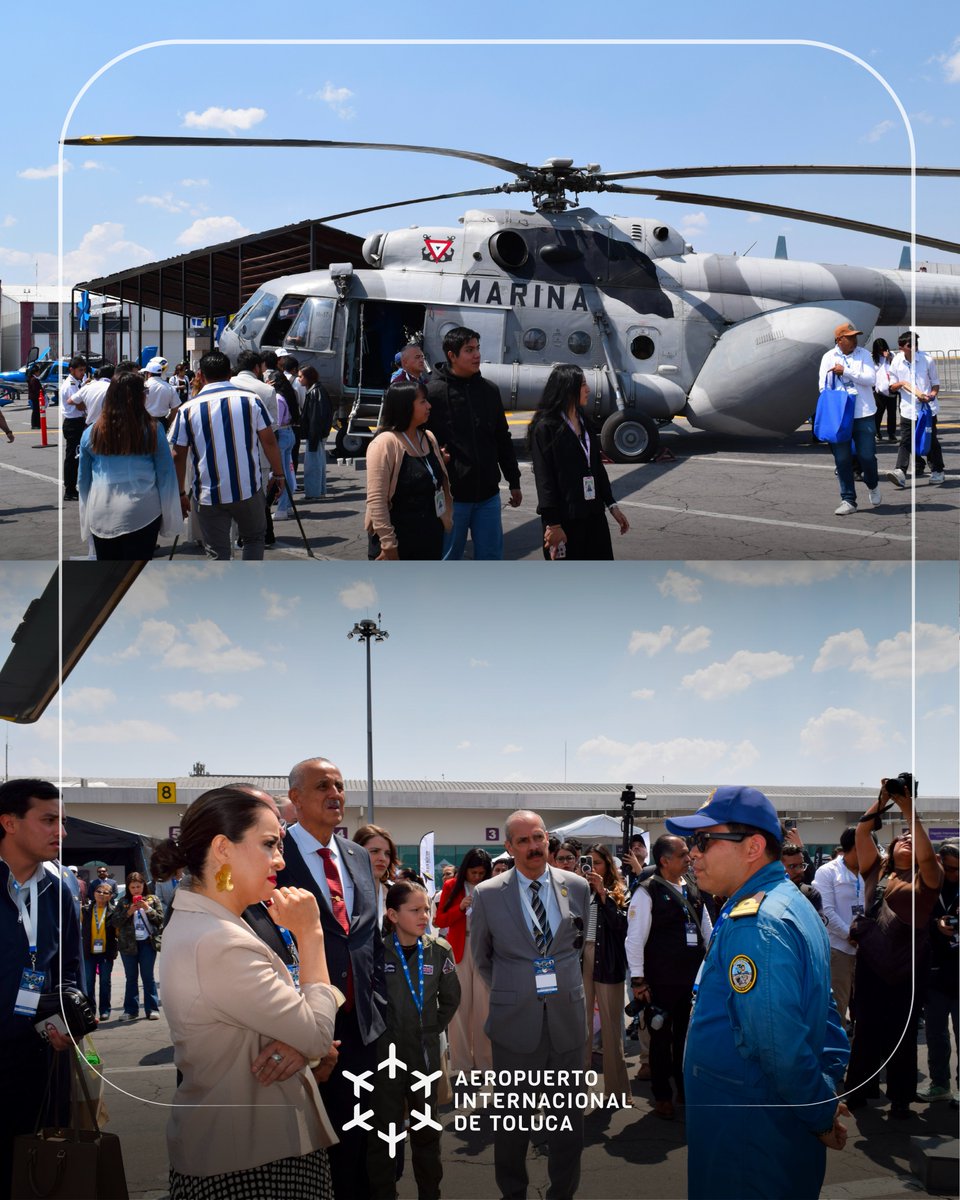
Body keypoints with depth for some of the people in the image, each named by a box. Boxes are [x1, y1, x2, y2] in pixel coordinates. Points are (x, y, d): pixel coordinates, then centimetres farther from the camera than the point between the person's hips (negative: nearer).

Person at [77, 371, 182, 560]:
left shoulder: (91, 434, 1)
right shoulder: (152, 431, -4)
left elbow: (84, 480, 9)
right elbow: (166, 476, 1)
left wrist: (86, 517, 21)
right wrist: (170, 517, 11)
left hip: (101, 515, 2)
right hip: (143, 514, -2)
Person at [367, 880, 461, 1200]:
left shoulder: (439, 950, 0)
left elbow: (451, 998, 14)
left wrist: (435, 1028, 9)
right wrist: (376, 1032, -1)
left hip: (426, 1052, 3)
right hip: (386, 1052, -3)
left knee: (427, 1130, 12)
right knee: (386, 1129, 3)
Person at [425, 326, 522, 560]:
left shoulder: (490, 390, 9)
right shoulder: (433, 393, -8)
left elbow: (503, 439, 15)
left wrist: (514, 482, 16)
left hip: (488, 494, 4)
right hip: (452, 495, -4)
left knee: (491, 555, 7)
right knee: (449, 559, 5)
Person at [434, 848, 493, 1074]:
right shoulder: (451, 887, 3)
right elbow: (441, 921, 1)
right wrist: (460, 908, -14)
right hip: (459, 950, 0)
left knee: (484, 1006, 1)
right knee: (459, 1005, 2)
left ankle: (485, 1061, 9)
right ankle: (460, 1063, 8)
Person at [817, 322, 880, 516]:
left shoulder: (863, 354, 5)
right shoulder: (829, 357, 5)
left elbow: (871, 379, -7)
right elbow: (823, 386, 4)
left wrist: (846, 372, -12)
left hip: (863, 414, 0)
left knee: (867, 455, -2)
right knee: (842, 459, 0)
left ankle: (872, 485, 30)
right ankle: (848, 500, 8)